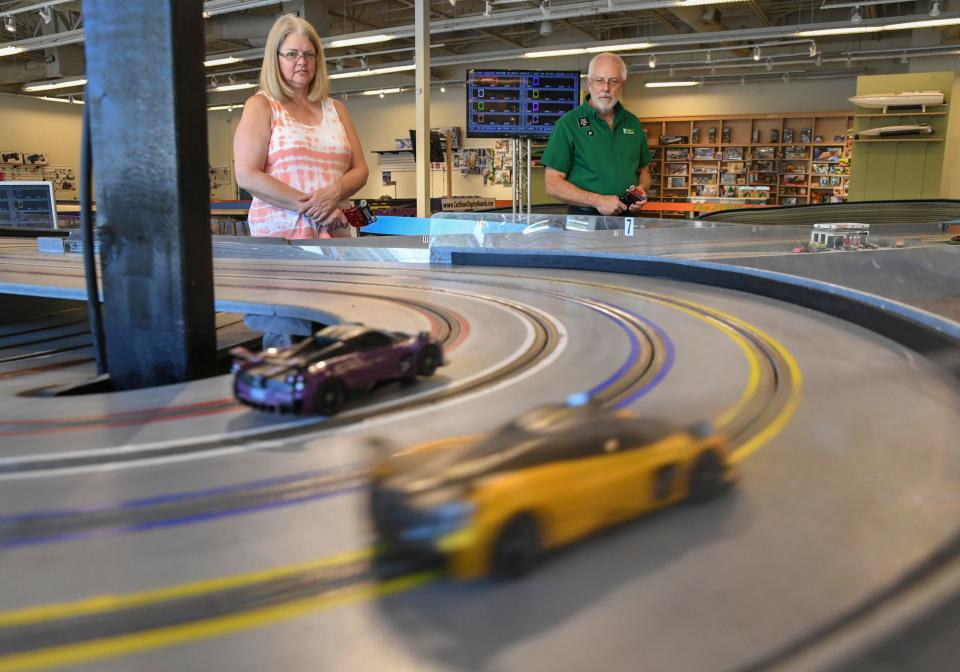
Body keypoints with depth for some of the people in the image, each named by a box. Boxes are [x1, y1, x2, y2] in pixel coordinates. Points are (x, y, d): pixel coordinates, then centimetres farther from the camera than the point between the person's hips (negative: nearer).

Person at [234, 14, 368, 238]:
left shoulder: (335, 109, 16)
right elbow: (247, 176, -8)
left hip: (335, 233, 4)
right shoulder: (261, 106, 3)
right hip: (280, 234, -3)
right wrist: (309, 207, -14)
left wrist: (334, 193, -10)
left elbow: (360, 170, 12)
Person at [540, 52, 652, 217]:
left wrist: (642, 189, 4)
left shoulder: (633, 123, 16)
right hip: (585, 219, -4)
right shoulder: (568, 124, 0)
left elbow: (643, 170, 27)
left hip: (628, 218, 4)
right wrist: (598, 201, -14)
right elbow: (553, 184, -6)